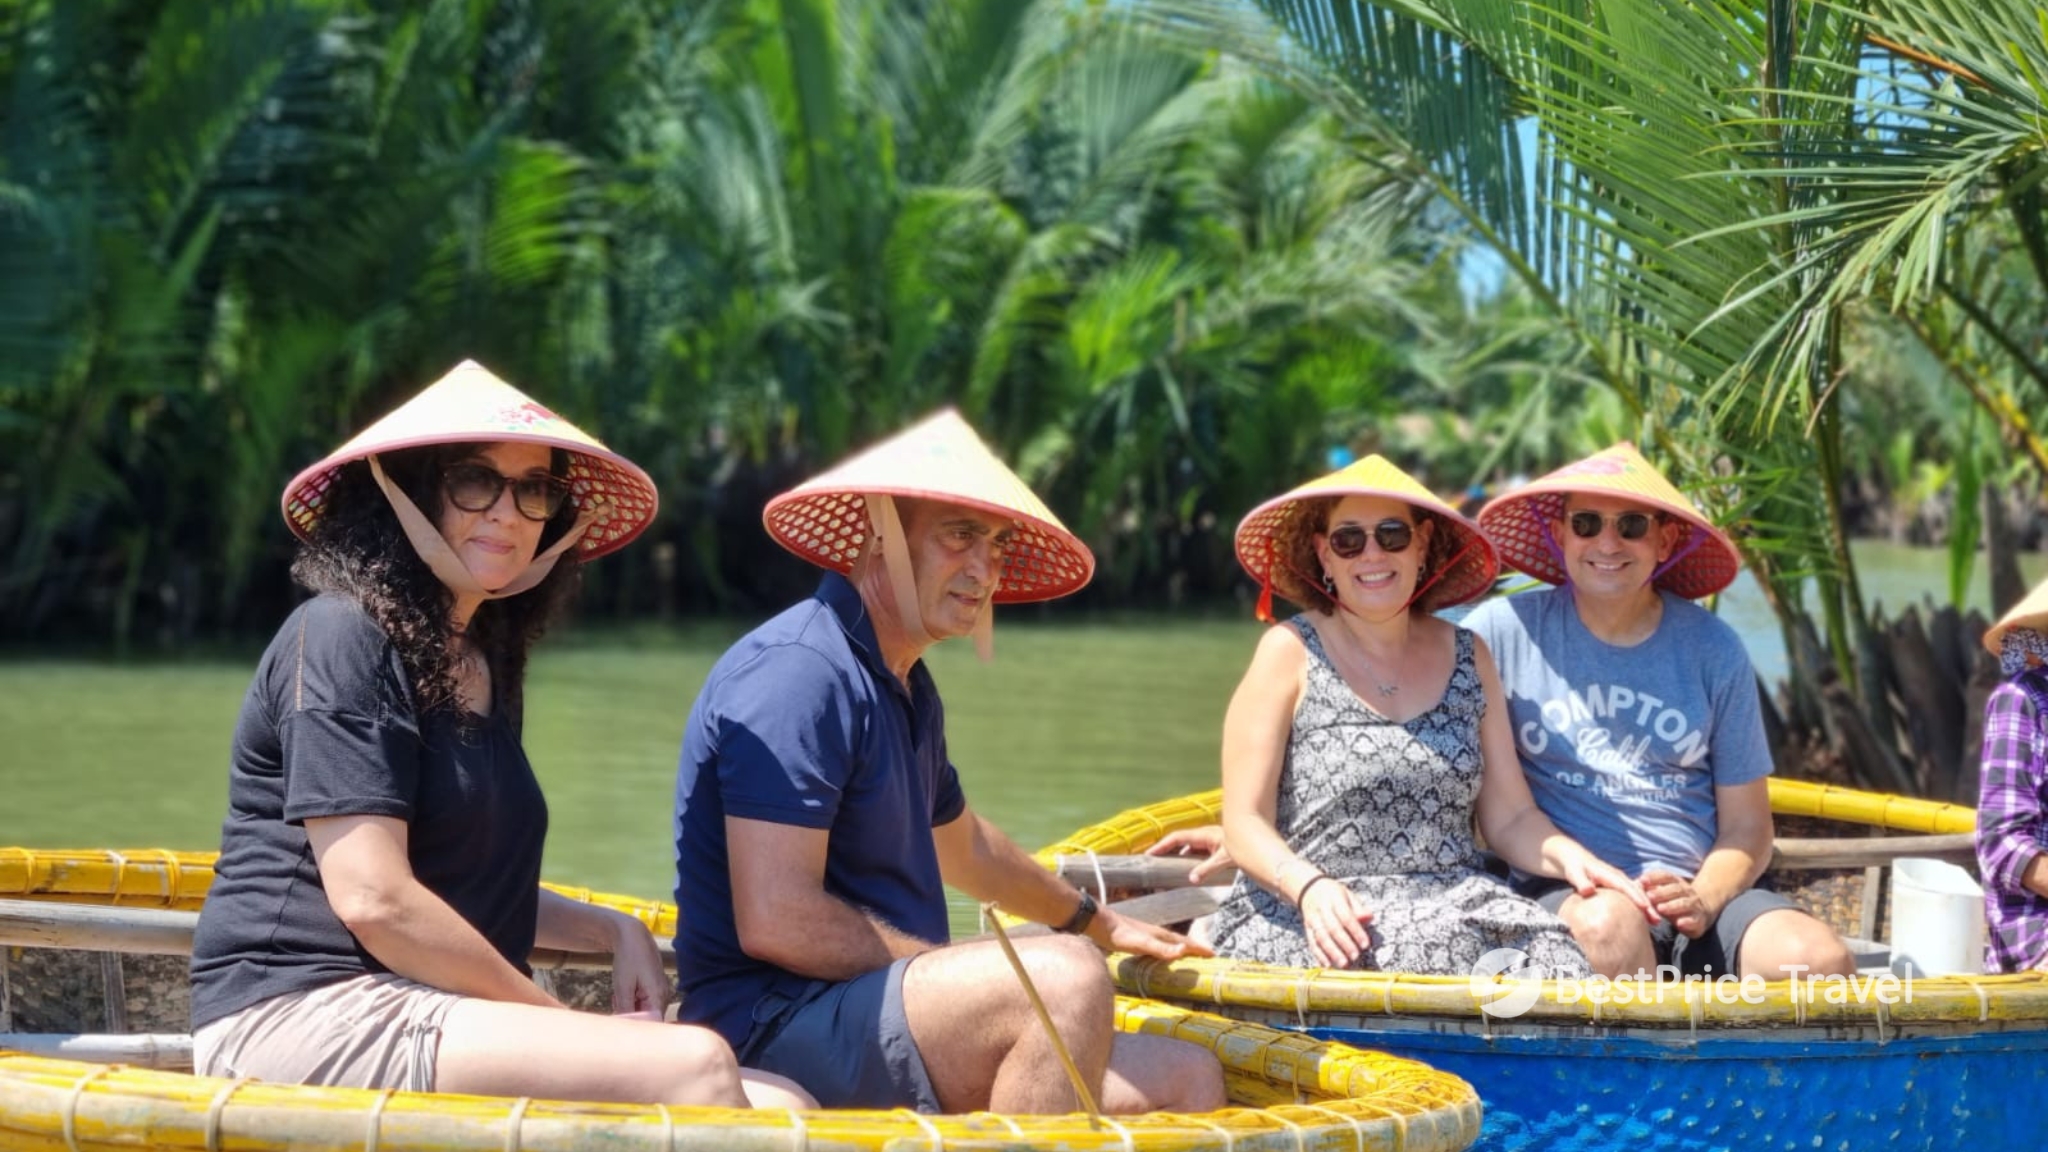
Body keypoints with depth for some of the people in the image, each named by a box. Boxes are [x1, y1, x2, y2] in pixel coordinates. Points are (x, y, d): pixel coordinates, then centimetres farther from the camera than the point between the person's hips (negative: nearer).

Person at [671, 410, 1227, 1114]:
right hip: (774, 1025, -11)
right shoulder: (799, 671, -15)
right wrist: (964, 975, -13)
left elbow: (960, 845, 39)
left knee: (1187, 1079, 4)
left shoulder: (905, 687, 19)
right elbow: (775, 922, -23)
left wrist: (1100, 924, 52)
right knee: (1066, 977, -31)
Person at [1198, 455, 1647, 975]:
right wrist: (1309, 888, -22)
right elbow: (1245, 822, -3)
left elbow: (1509, 816, 14)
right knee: (1440, 947, -35)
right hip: (1301, 917, -4)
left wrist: (1565, 857, -8)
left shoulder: (1468, 658, 16)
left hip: (1457, 903, 4)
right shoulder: (1289, 653, 3)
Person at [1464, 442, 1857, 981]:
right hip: (1558, 894, -2)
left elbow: (1746, 824, 13)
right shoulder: (1505, 630, 5)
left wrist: (1702, 901, -9)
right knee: (1610, 924, -38)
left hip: (1695, 889, 2)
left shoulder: (1713, 652, 12)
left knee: (1822, 963, -27)